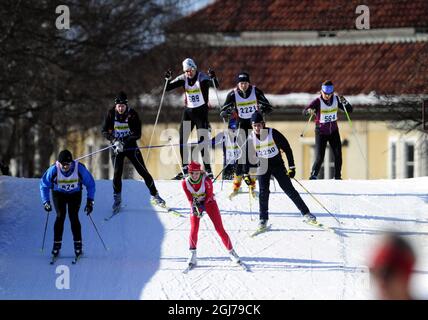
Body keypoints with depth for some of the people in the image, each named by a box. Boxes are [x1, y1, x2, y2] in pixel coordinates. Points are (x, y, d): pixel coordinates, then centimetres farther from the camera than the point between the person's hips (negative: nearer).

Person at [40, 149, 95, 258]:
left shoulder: (79, 168, -29)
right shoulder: (54, 170, -28)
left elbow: (90, 184, -13)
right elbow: (43, 185, -12)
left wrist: (90, 201, -18)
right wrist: (46, 202, -18)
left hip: (75, 194, 0)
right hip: (58, 194, 0)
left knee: (73, 216, -15)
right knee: (60, 216, -17)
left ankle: (78, 245, -4)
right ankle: (57, 244, -9)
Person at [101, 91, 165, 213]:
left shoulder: (132, 114, -10)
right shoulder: (111, 114, -6)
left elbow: (137, 134, -13)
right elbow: (104, 131, -6)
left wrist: (125, 140, -28)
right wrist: (115, 141, -23)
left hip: (130, 145, 0)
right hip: (116, 147, 1)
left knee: (143, 171, -3)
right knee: (117, 173, -9)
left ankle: (154, 196, 7)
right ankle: (117, 199, 8)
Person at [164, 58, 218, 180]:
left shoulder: (202, 77, -13)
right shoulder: (183, 79, 1)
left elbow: (216, 86, -26)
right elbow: (168, 88, 0)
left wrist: (213, 78, -46)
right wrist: (168, 79, -19)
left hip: (201, 111, -5)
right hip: (188, 110, 5)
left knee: (202, 141, -11)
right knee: (182, 141, 3)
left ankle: (208, 170, -7)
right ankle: (184, 169, 12)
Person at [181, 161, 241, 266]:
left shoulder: (206, 180, -25)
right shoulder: (185, 183, -18)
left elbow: (209, 195, -15)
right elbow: (190, 198, -11)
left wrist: (202, 206, -27)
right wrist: (195, 207, -28)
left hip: (209, 203, -2)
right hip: (195, 205, 2)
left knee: (220, 229, -4)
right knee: (194, 229, -13)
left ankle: (231, 252, 7)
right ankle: (193, 254, -1)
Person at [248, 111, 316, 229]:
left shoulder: (273, 133, -16)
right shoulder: (251, 139, -9)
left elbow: (287, 148, -10)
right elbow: (249, 157, 4)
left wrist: (292, 167, -11)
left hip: (277, 164, -2)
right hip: (262, 166, 2)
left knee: (289, 189, -5)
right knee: (263, 192, -12)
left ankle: (306, 213, 2)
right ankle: (263, 219, -1)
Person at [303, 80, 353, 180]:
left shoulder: (336, 99, -7)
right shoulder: (318, 101, -18)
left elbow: (349, 110, -6)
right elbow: (304, 111, -29)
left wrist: (344, 102, -26)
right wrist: (309, 111, -53)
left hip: (334, 131, 3)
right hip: (321, 133, -3)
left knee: (338, 154, -8)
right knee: (319, 158, -11)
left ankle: (337, 177, 4)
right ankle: (313, 176, 5)